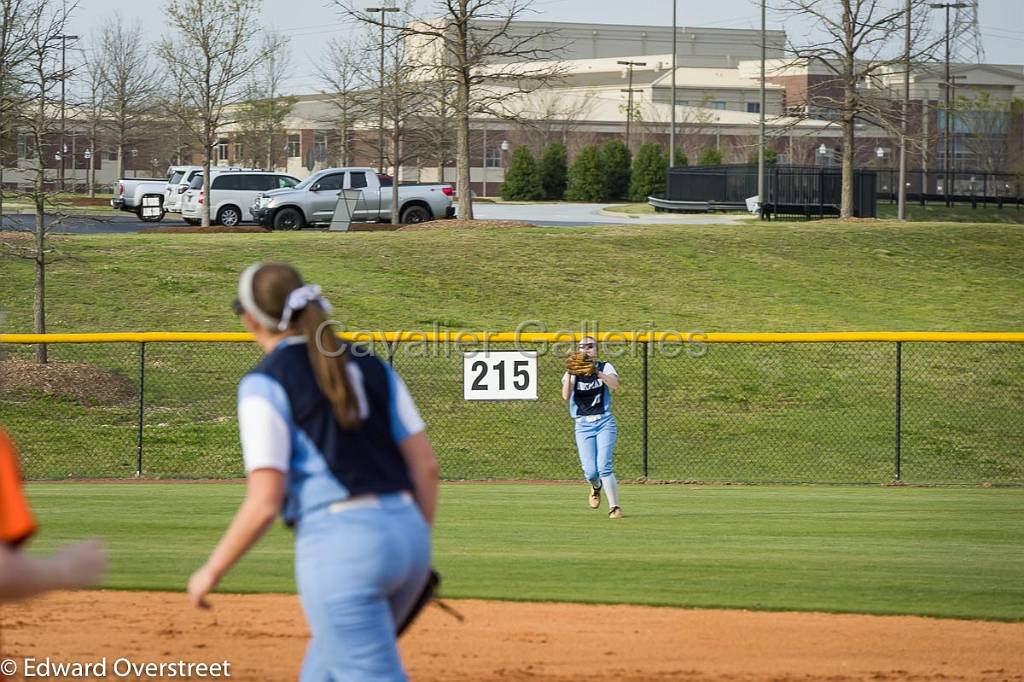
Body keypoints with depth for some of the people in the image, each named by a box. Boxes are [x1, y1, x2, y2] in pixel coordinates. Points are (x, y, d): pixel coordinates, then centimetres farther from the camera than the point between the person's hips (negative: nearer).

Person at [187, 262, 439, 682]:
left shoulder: (265, 383, -5)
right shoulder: (370, 366, 14)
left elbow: (264, 505, -10)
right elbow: (426, 465, 11)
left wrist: (212, 571, 2)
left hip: (339, 546, -7)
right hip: (406, 535, 7)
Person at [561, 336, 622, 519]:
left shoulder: (605, 367, 2)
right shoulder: (573, 371, 5)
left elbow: (615, 385, -20)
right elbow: (566, 396, -12)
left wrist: (597, 372, -34)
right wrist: (569, 374, -26)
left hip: (604, 422, -1)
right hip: (583, 425, 1)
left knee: (604, 466, -16)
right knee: (590, 471, -7)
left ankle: (614, 507, -6)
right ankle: (596, 487, 28)